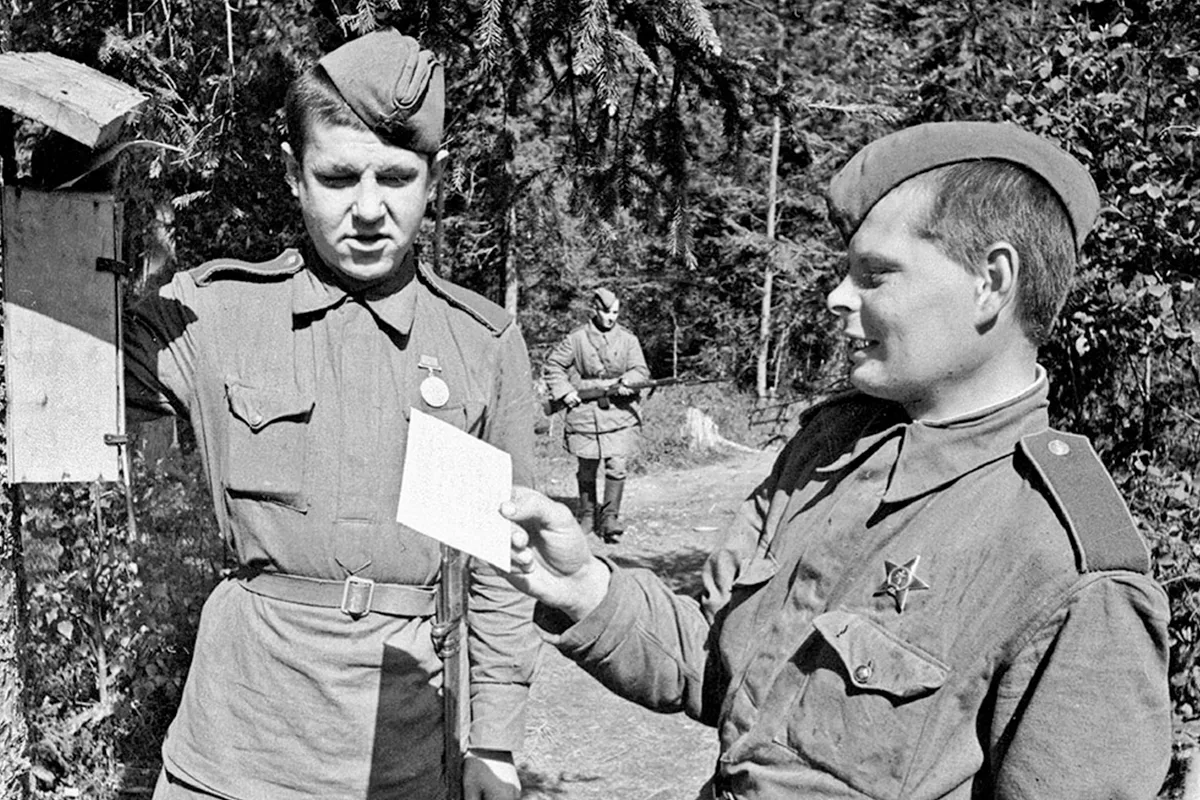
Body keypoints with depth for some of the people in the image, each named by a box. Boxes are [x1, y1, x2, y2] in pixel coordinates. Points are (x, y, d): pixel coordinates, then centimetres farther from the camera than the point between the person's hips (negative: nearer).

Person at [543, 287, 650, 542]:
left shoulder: (628, 339, 5)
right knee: (587, 468, 9)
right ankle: (587, 515, 26)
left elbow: (641, 371, 0)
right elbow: (553, 364, 7)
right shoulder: (577, 338, 0)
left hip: (621, 410, 0)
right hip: (585, 410, 0)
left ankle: (609, 517, -2)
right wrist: (564, 391, -4)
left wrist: (626, 381, -21)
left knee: (618, 465, -10)